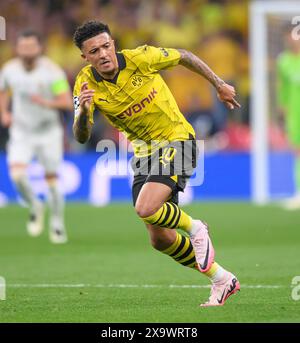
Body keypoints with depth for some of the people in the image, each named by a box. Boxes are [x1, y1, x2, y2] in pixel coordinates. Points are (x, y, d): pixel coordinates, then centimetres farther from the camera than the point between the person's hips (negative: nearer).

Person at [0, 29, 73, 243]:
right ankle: (35, 207, 8)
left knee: (52, 179, 2)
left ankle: (57, 224, 19)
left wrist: (47, 103, -40)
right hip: (21, 132, 2)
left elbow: (67, 102, -22)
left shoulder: (52, 71, -17)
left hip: (49, 132, -2)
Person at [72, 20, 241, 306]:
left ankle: (195, 229, 2)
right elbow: (81, 137, -16)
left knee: (146, 209, -28)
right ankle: (222, 280, 21)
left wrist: (219, 85, 9)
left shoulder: (141, 58, -18)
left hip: (176, 141, -5)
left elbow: (183, 56, 0)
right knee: (160, 239, 5)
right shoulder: (86, 84, -10)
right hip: (143, 152, 5)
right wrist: (83, 112, -37)